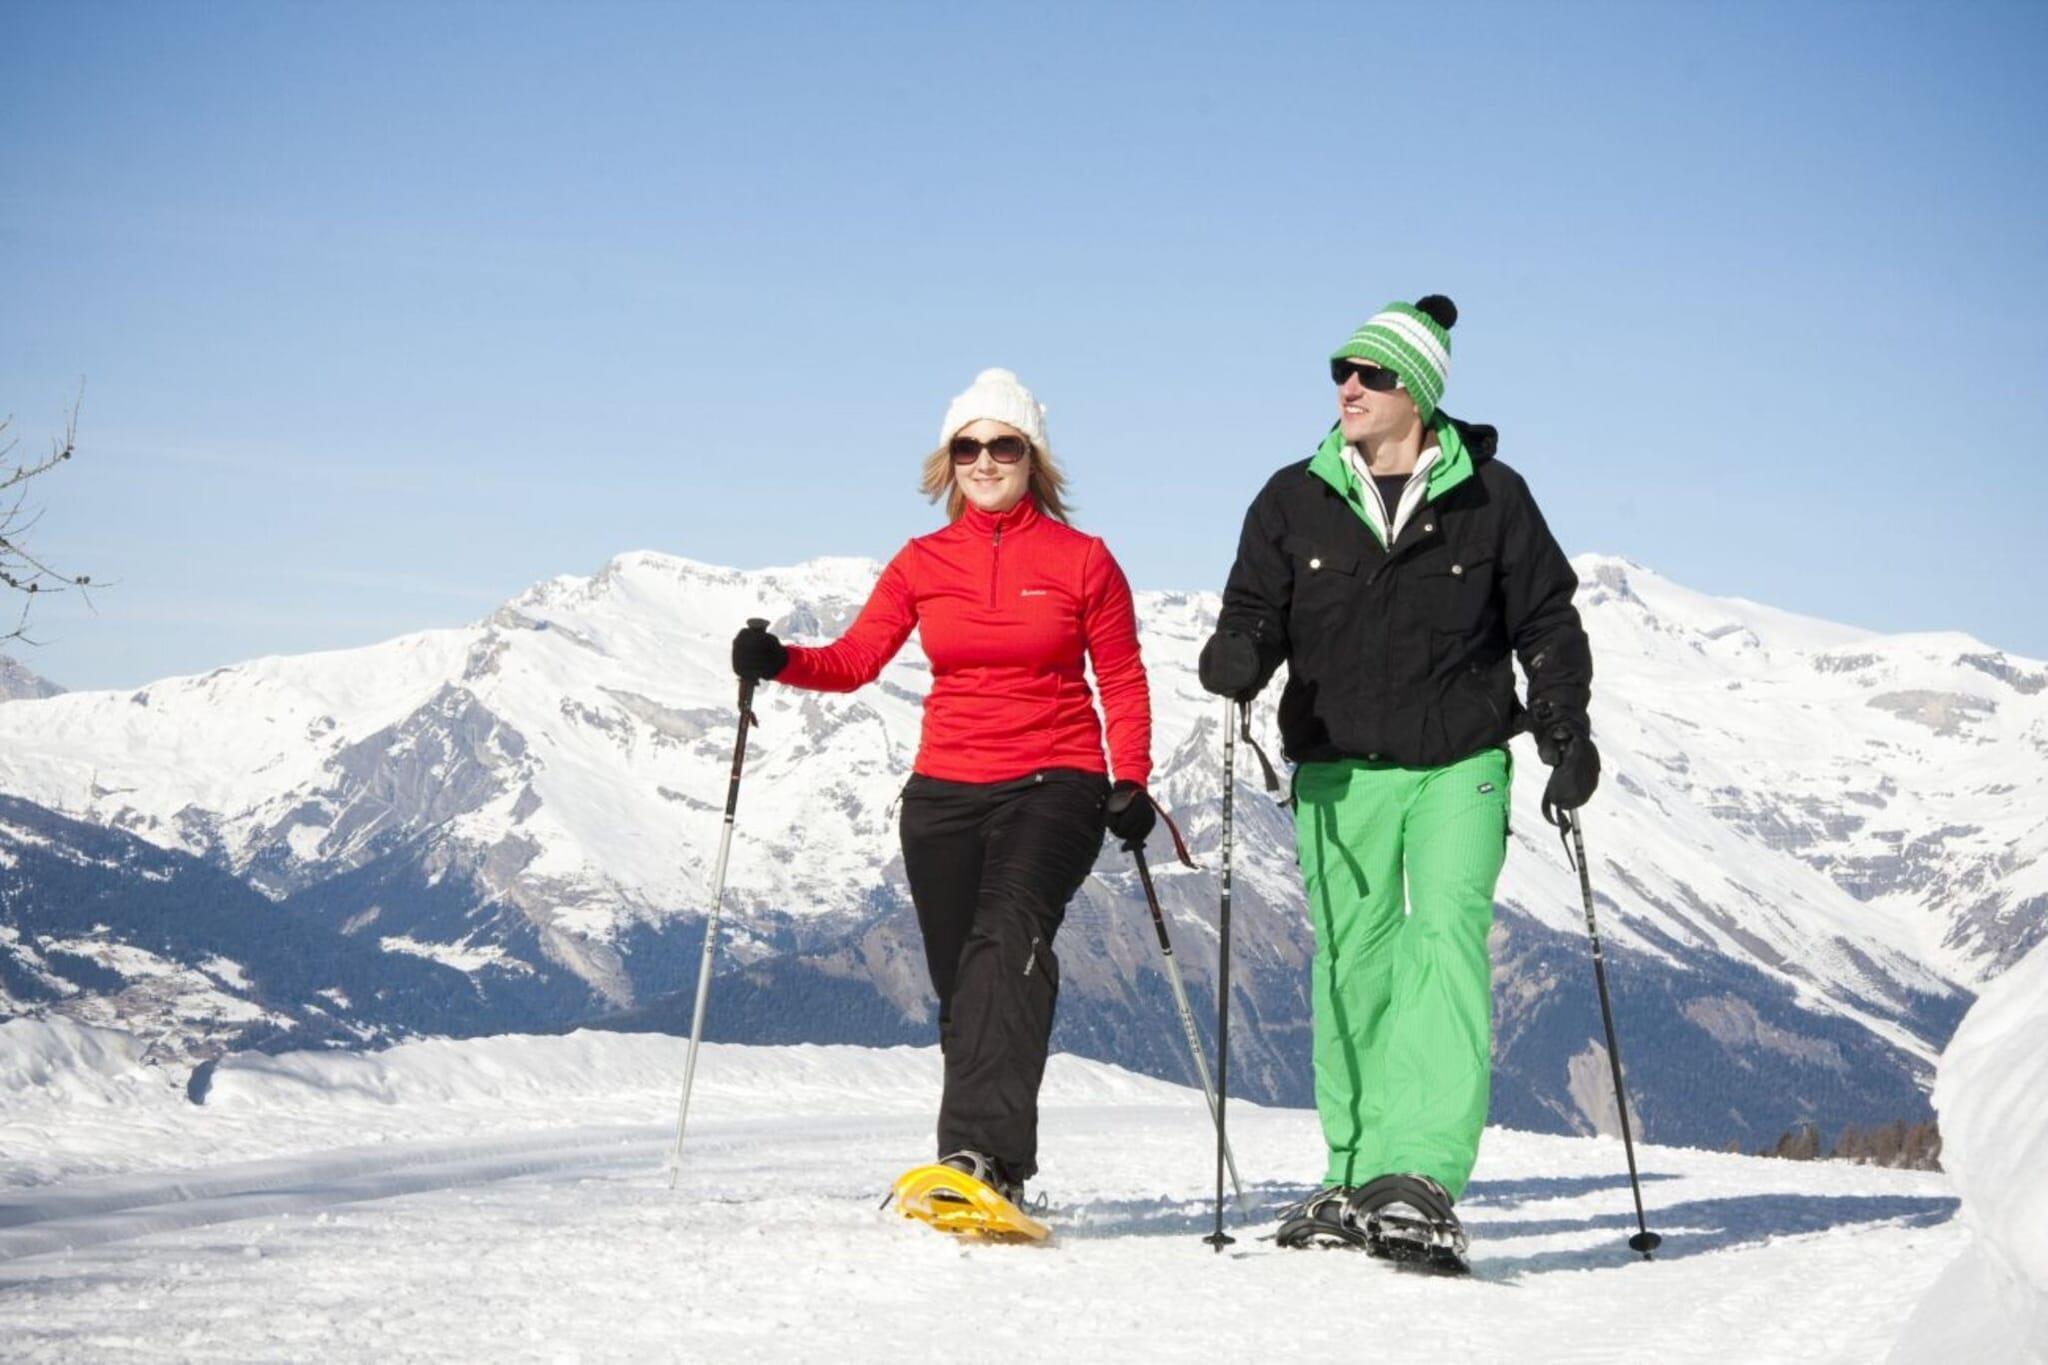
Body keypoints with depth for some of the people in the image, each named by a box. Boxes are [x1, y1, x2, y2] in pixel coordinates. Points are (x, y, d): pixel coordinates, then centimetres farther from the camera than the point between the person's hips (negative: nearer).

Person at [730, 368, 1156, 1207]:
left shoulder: (1081, 561, 4)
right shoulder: (923, 563, 10)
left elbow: (1123, 682, 7)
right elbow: (855, 659, 5)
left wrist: (1130, 782, -4)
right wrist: (778, 662, -13)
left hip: (1054, 786, -4)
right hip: (946, 791, 4)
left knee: (1009, 934, -28)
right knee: (961, 987, 4)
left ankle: (984, 1151, -39)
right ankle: (989, 1171, 18)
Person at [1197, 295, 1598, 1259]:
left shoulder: (1490, 499, 1)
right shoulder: (1295, 501, 5)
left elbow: (1546, 621, 9)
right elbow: (1255, 615, 5)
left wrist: (1566, 731, -1)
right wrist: (1235, 661, -18)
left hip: (1460, 764, -2)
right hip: (1338, 771, 2)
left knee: (1448, 939, -16)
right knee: (1353, 964, 5)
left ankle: (1424, 1169, -24)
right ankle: (1356, 1173, 14)